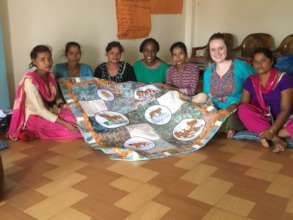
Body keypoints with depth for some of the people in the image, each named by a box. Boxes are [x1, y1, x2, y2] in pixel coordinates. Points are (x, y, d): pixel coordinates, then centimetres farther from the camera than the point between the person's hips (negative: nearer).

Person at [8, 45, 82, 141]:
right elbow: (40, 110, -25)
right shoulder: (30, 80, -22)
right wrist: (64, 123, -29)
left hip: (50, 112, 6)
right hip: (35, 117, -6)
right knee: (69, 130, -23)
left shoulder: (50, 76, 1)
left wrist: (56, 108, -13)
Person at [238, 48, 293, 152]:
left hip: (282, 121, -3)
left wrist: (272, 131, -27)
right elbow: (243, 105, -1)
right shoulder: (250, 81, 3)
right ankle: (275, 139, -28)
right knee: (243, 110, -28)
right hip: (261, 120, 3)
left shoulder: (284, 78, -9)